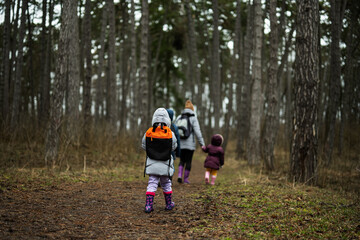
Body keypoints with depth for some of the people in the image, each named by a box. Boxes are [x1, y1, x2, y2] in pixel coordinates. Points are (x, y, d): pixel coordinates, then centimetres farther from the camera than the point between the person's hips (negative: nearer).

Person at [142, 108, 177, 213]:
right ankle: (169, 204, 28)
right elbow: (173, 147, 0)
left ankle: (148, 205, -6)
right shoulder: (170, 134, -11)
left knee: (152, 184, 4)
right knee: (166, 184, 16)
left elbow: (144, 146, 3)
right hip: (165, 165, 0)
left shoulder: (148, 133, -7)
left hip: (152, 164, 1)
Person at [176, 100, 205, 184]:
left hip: (180, 144, 3)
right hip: (190, 144, -3)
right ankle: (186, 178, 13)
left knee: (182, 160, 17)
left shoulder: (179, 118, 5)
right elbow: (197, 132, -11)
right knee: (188, 161, 9)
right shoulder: (193, 118, -6)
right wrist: (202, 144, -8)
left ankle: (179, 175, -2)